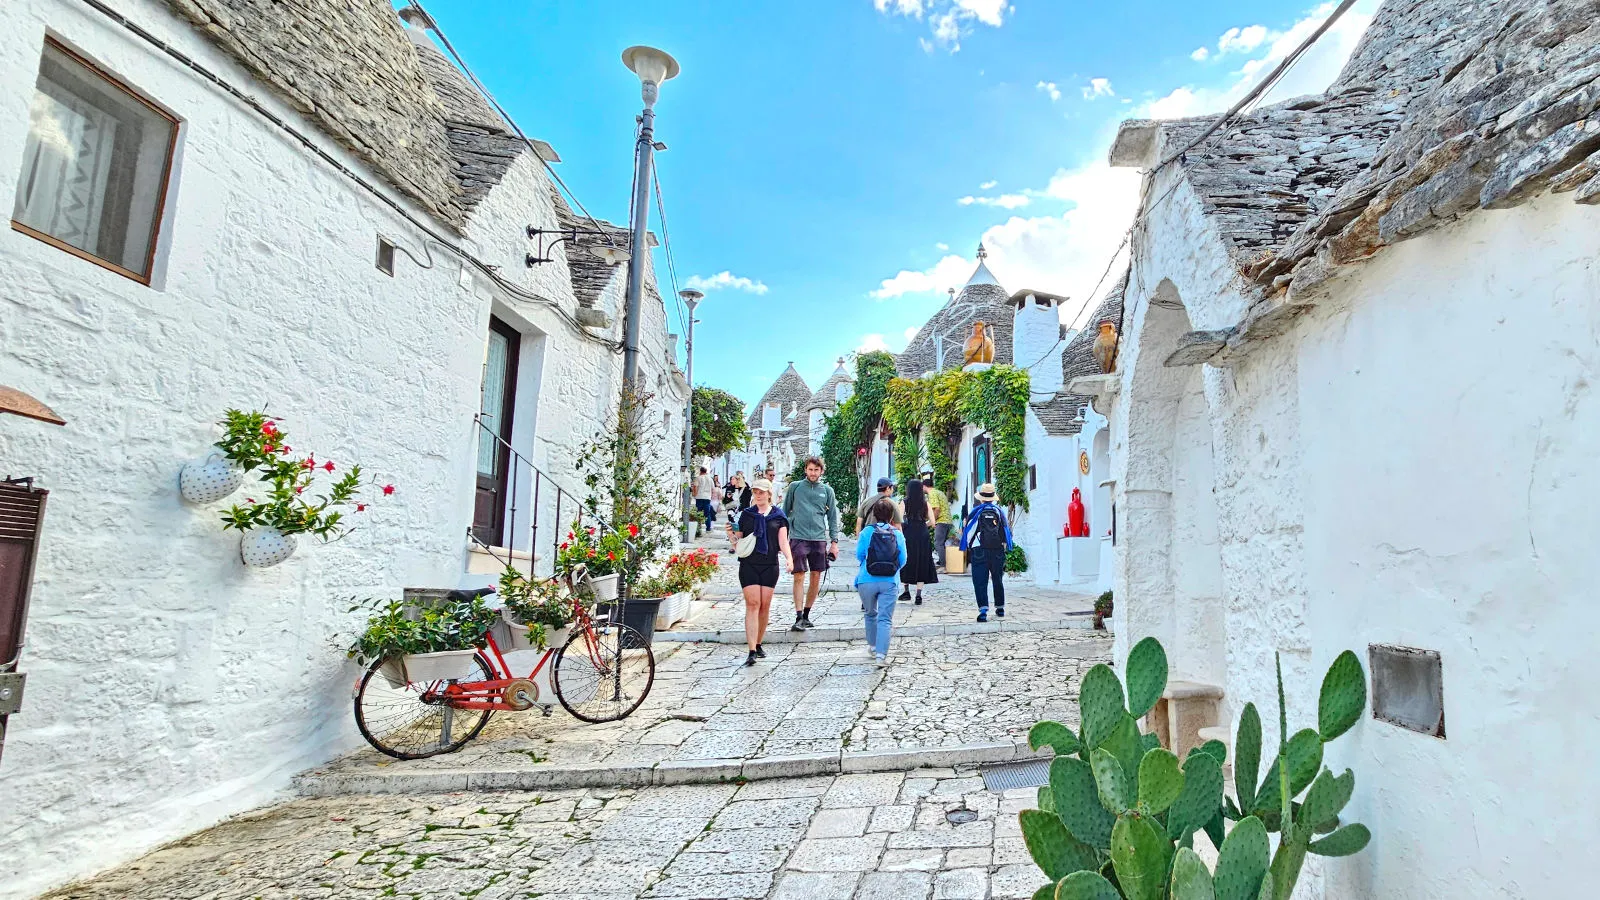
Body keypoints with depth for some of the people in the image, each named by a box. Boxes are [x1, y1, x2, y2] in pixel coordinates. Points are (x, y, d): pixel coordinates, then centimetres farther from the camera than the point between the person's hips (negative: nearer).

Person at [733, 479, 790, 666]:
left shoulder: (778, 516, 6)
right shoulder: (745, 514, 7)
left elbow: (783, 541, 0)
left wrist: (789, 558, -17)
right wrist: (731, 533, -10)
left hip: (770, 566, 1)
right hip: (749, 565, -1)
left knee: (765, 605, 5)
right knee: (752, 604, -9)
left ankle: (758, 644, 22)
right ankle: (751, 651, -13)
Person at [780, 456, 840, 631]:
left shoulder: (827, 490, 9)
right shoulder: (795, 487, 4)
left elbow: (832, 517, 11)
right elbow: (785, 511, 9)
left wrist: (834, 541, 5)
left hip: (819, 538, 2)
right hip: (798, 537, -2)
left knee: (816, 578, 6)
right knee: (799, 577, -8)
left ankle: (806, 614, 20)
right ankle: (799, 617, -5)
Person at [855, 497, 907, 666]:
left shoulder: (867, 532, -3)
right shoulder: (898, 534, 1)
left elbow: (859, 556, 1)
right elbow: (902, 560, 3)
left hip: (867, 581, 0)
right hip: (889, 582, 0)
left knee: (870, 614, 21)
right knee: (885, 619, -1)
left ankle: (873, 646, 33)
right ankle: (881, 654, -11)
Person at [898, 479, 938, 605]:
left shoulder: (905, 502, -2)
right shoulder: (925, 503, 3)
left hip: (908, 534, -1)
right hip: (922, 535, 2)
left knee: (906, 562, 13)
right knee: (921, 563, 6)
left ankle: (906, 591, 16)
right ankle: (919, 596, 4)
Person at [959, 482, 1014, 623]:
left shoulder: (976, 511, -2)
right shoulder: (999, 511, 5)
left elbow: (967, 531, 1)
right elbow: (1007, 531, 9)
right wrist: (1005, 547, 21)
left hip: (979, 551, -3)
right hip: (998, 551, 3)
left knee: (980, 582, -3)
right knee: (998, 580, 18)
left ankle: (983, 610, -15)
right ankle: (1000, 608, 28)